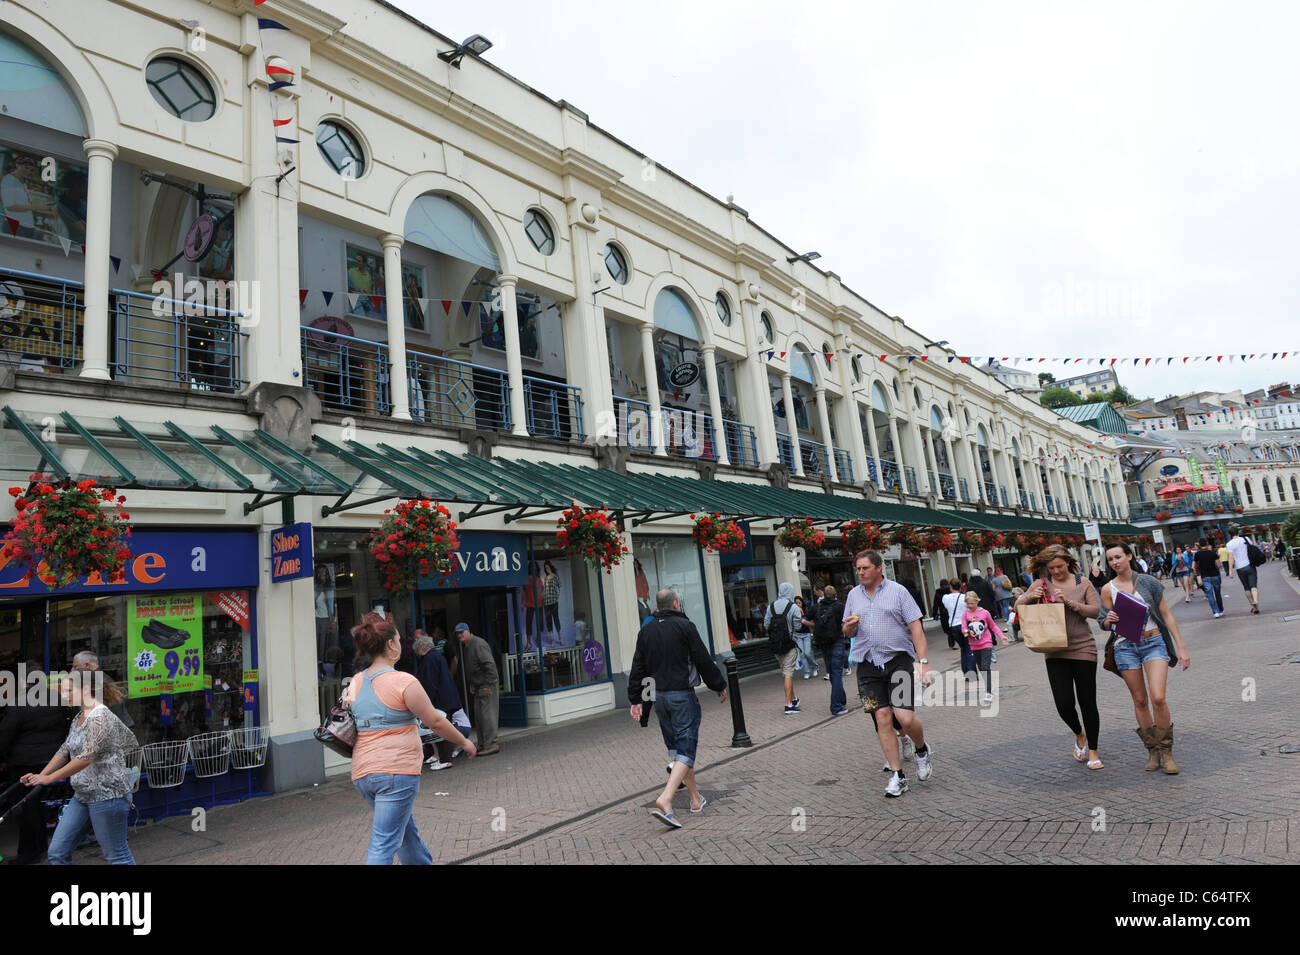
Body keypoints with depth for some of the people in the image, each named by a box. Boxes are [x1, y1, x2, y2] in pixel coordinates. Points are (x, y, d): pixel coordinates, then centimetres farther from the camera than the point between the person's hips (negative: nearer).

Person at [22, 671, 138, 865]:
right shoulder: (79, 718, 13)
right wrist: (40, 776, 14)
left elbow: (87, 757, -23)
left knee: (117, 856, 0)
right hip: (82, 796, 10)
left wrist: (49, 778, -17)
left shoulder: (101, 716, -17)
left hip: (106, 795, -10)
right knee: (57, 852, 10)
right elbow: (65, 751, 22)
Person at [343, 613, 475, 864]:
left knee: (407, 832, 22)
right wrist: (465, 742, 7)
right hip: (397, 770, -7)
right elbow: (435, 722, -7)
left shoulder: (355, 683, 7)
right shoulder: (403, 682, -13)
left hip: (362, 773, 7)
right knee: (384, 844, -4)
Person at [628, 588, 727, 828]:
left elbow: (638, 667, 8)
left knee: (675, 748, 17)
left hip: (660, 697, 6)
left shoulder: (646, 630, 8)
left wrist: (636, 699, 12)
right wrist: (719, 686, 5)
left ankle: (696, 799, 25)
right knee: (685, 750, -5)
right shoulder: (684, 626, -8)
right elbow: (703, 660, -7)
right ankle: (665, 800, -21)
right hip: (682, 696, -6)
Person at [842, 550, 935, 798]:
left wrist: (924, 663, -11)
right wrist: (849, 626, -5)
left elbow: (916, 628, -3)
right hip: (868, 664, 3)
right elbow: (849, 633, 20)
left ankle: (922, 751, 23)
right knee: (882, 719, -1)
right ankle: (897, 776, 10)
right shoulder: (854, 595, 12)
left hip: (898, 659, -3)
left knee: (905, 718, -10)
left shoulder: (897, 591, 0)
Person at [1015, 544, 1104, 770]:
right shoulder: (1041, 585, 4)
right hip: (1055, 652, 1)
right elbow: (1018, 606, 4)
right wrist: (1030, 596, -15)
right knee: (1064, 704, -5)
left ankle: (1093, 752, 22)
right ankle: (1079, 734, 28)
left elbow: (1096, 610, -6)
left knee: (1087, 702, 5)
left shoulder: (1083, 583, 3)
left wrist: (1070, 602, -18)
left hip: (1083, 649, -1)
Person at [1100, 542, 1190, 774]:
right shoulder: (1108, 589, 2)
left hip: (1153, 642, -1)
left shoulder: (1148, 582, 1)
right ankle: (1152, 750, 21)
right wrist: (1110, 620, -15)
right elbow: (1107, 625, 9)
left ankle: (1166, 750, 3)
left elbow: (1167, 615, 4)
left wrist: (1181, 647, 1)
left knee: (1158, 698, -14)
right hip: (1126, 647, 1)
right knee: (1140, 701, 6)